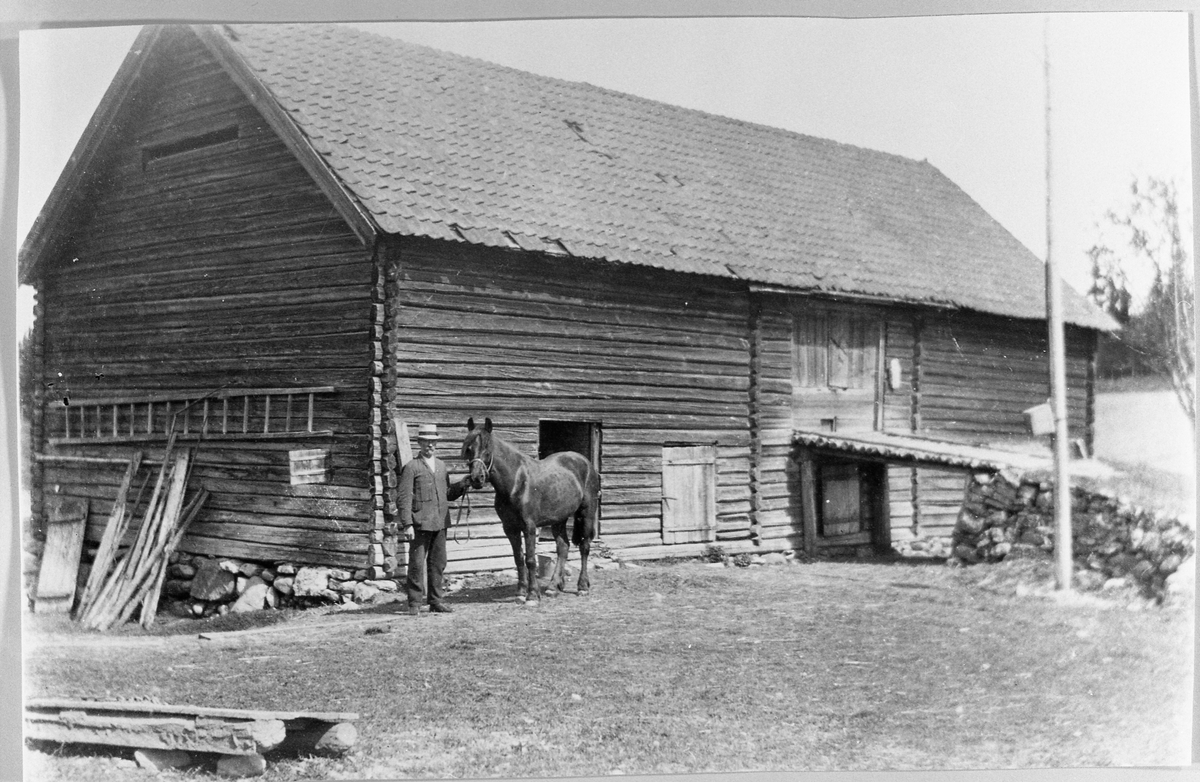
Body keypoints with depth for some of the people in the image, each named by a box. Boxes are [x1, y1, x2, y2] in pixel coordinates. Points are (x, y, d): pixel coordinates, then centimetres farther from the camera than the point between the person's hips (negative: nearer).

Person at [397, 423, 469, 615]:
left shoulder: (441, 465, 15)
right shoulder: (411, 468, -5)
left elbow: (448, 494, 22)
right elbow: (403, 498, -9)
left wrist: (464, 483, 5)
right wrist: (407, 524, -16)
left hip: (440, 522, 6)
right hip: (420, 523, -6)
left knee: (438, 563, 10)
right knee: (417, 564, -2)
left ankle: (436, 601, 18)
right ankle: (414, 604, 5)